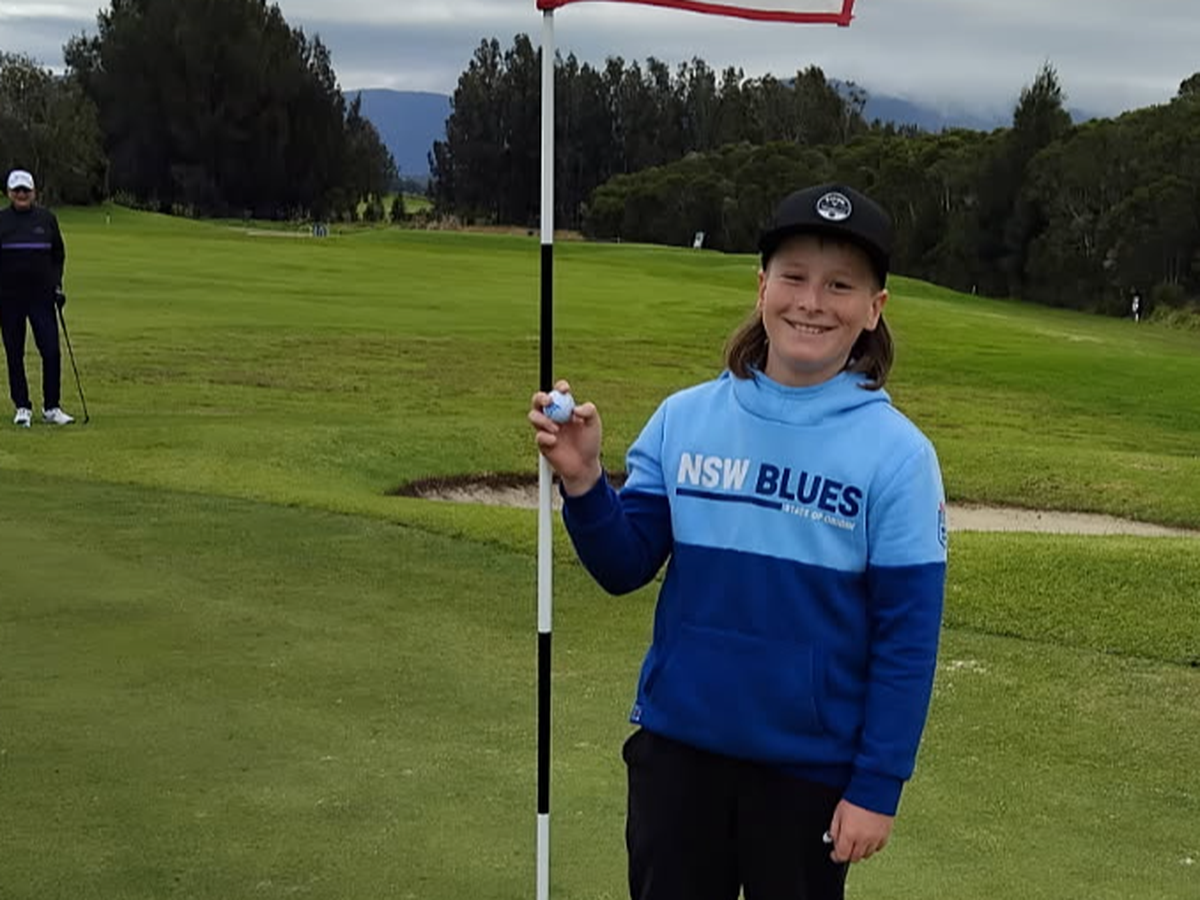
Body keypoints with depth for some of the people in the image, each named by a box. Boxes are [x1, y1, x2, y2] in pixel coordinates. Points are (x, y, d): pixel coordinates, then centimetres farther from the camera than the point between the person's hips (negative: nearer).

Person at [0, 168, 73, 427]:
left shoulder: (46, 218, 5)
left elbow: (58, 255, 14)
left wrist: (57, 285, 4)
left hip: (41, 294, 0)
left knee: (51, 351, -6)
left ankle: (51, 408, 3)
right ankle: (22, 408, 13)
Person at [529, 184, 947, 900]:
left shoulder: (897, 452, -11)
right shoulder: (684, 418, -3)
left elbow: (908, 637, -9)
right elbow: (625, 568, 1)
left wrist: (877, 785, -10)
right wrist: (583, 482, -16)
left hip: (810, 766, -2)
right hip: (676, 746, 3)